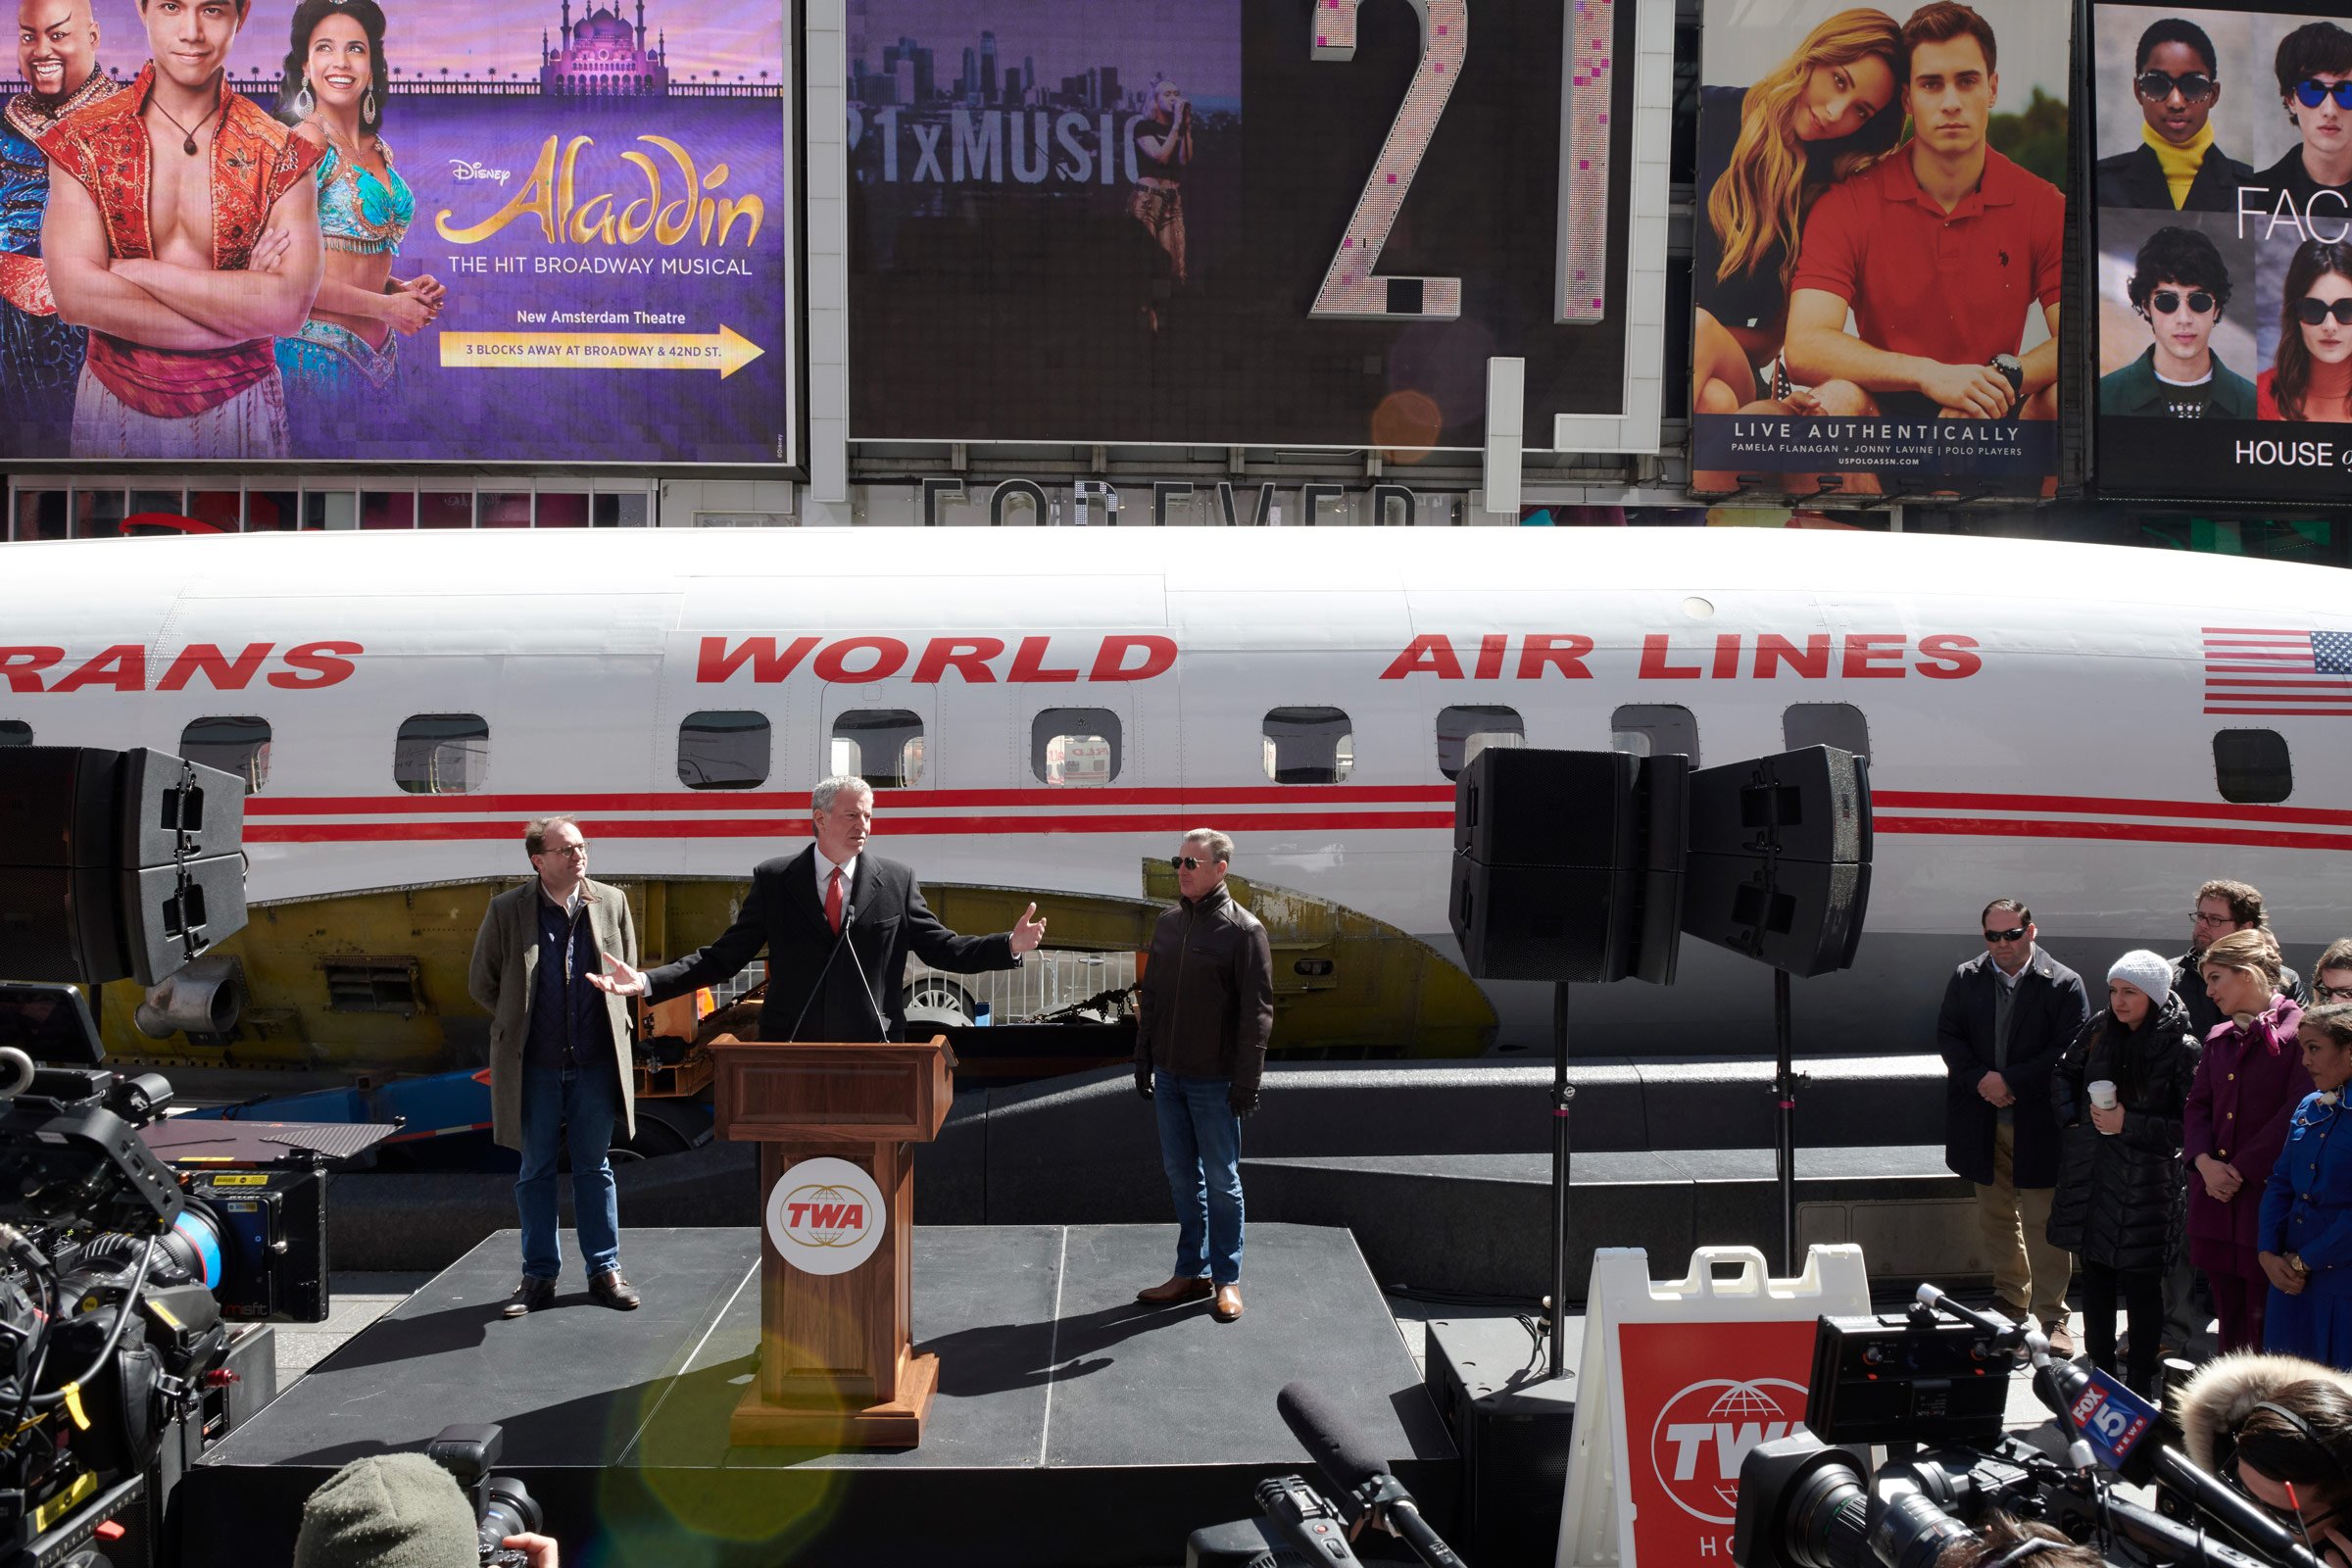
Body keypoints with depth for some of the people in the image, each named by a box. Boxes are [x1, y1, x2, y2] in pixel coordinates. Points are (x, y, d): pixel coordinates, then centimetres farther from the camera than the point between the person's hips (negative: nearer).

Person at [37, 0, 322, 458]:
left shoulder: (279, 152, -4)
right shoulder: (83, 140, -2)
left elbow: (290, 307, -17)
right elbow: (75, 296, -14)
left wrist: (138, 271, -16)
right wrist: (239, 303, -17)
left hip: (241, 405, -1)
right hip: (114, 400, 1)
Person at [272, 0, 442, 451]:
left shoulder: (377, 149, 13)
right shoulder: (306, 140, -10)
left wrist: (402, 287, 3)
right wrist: (387, 307, -10)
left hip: (377, 356, 7)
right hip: (318, 351, -7)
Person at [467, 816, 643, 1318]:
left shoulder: (611, 902, 2)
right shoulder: (506, 910, -5)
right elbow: (481, 984, 6)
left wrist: (614, 1022, 9)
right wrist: (520, 1024, 4)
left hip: (596, 1062, 1)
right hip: (534, 1065, -1)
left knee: (595, 1167, 10)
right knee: (535, 1171, 9)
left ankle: (604, 1269, 20)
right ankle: (539, 1275, 20)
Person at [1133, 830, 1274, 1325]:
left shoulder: (1243, 930, -10)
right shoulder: (1168, 924, 8)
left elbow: (1257, 1011, -12)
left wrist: (1247, 1079, -16)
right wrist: (1144, 1061, 11)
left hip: (1214, 1080, -6)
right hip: (1169, 1075, 6)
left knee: (1221, 1180, 4)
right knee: (1182, 1176, 13)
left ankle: (1227, 1279, 15)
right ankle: (1192, 1271, 24)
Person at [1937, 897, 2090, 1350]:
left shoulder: (2063, 984, -7)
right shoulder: (1965, 979, 5)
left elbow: (2070, 1051, -12)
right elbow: (1947, 1035, 4)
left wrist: (2010, 1080, -17)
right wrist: (1979, 1079, -11)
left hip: (2038, 1121, -4)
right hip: (1981, 1120, 4)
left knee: (2042, 1220, -3)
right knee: (1995, 1215, 16)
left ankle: (2050, 1315, 6)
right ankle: (2010, 1298, 31)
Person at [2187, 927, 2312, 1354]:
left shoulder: (2299, 1031, -9)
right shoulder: (2219, 1038, 15)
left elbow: (2298, 1114, -14)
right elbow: (2196, 1106, 13)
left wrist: (2241, 1170, -13)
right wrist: (2204, 1161, -5)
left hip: (2268, 1198, -7)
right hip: (2215, 1199, 7)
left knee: (2264, 1316, -3)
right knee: (2228, 1315, 12)